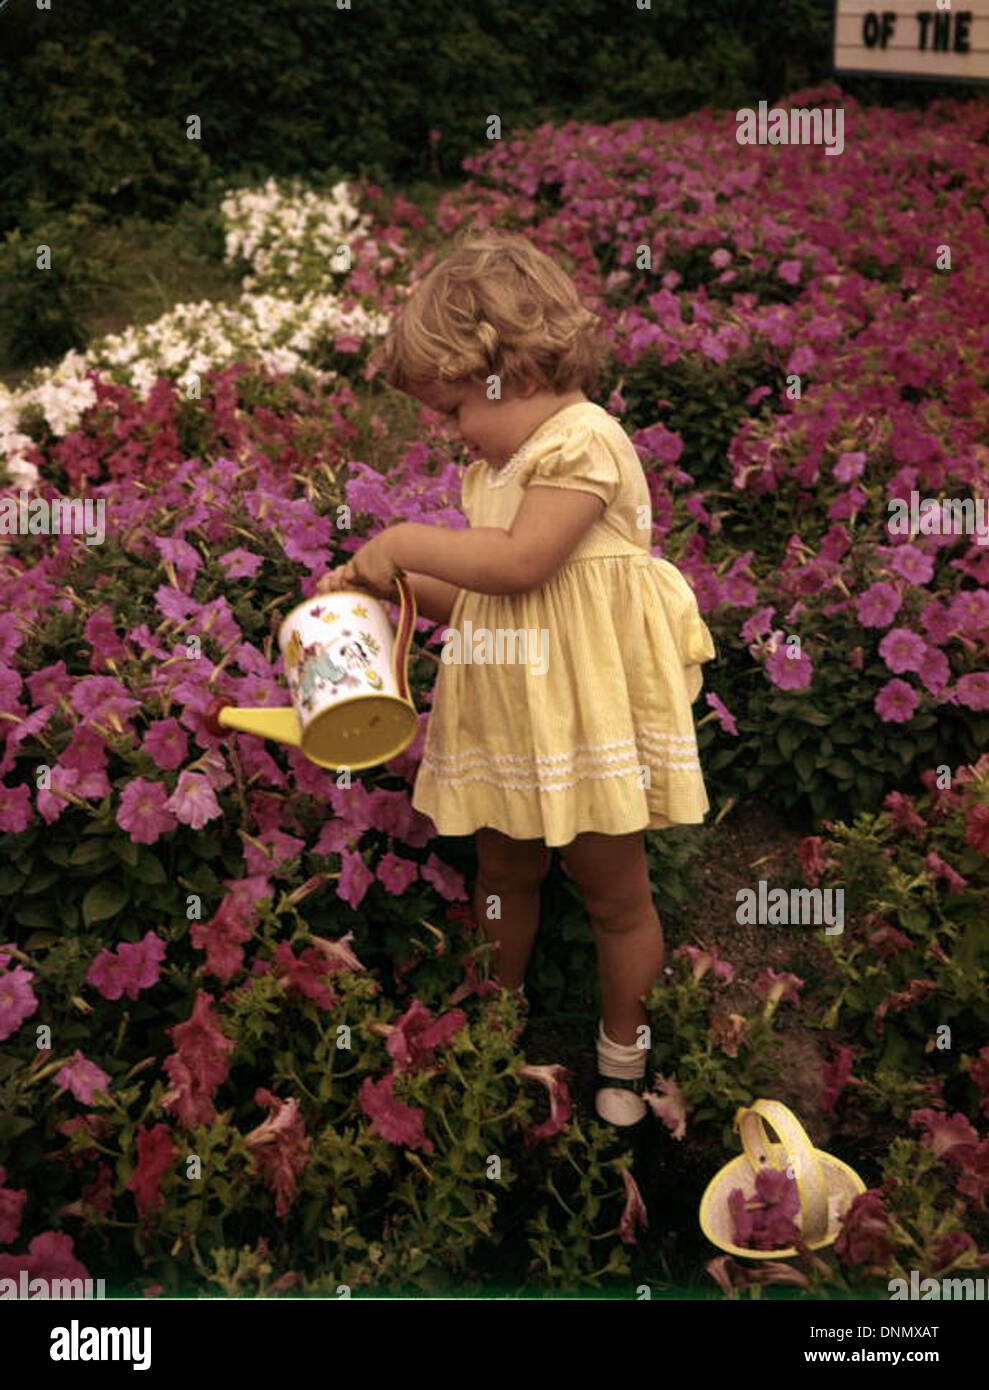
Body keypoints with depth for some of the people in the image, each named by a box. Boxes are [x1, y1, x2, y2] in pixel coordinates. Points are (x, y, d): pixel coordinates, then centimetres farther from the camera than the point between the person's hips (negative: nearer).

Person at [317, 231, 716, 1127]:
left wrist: (405, 540, -16)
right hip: (510, 723, 8)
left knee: (614, 893, 9)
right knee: (503, 873, 20)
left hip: (587, 717, -8)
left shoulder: (584, 439, -15)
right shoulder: (496, 468, 12)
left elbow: (522, 562, -27)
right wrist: (387, 583, 4)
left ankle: (622, 1060, 27)